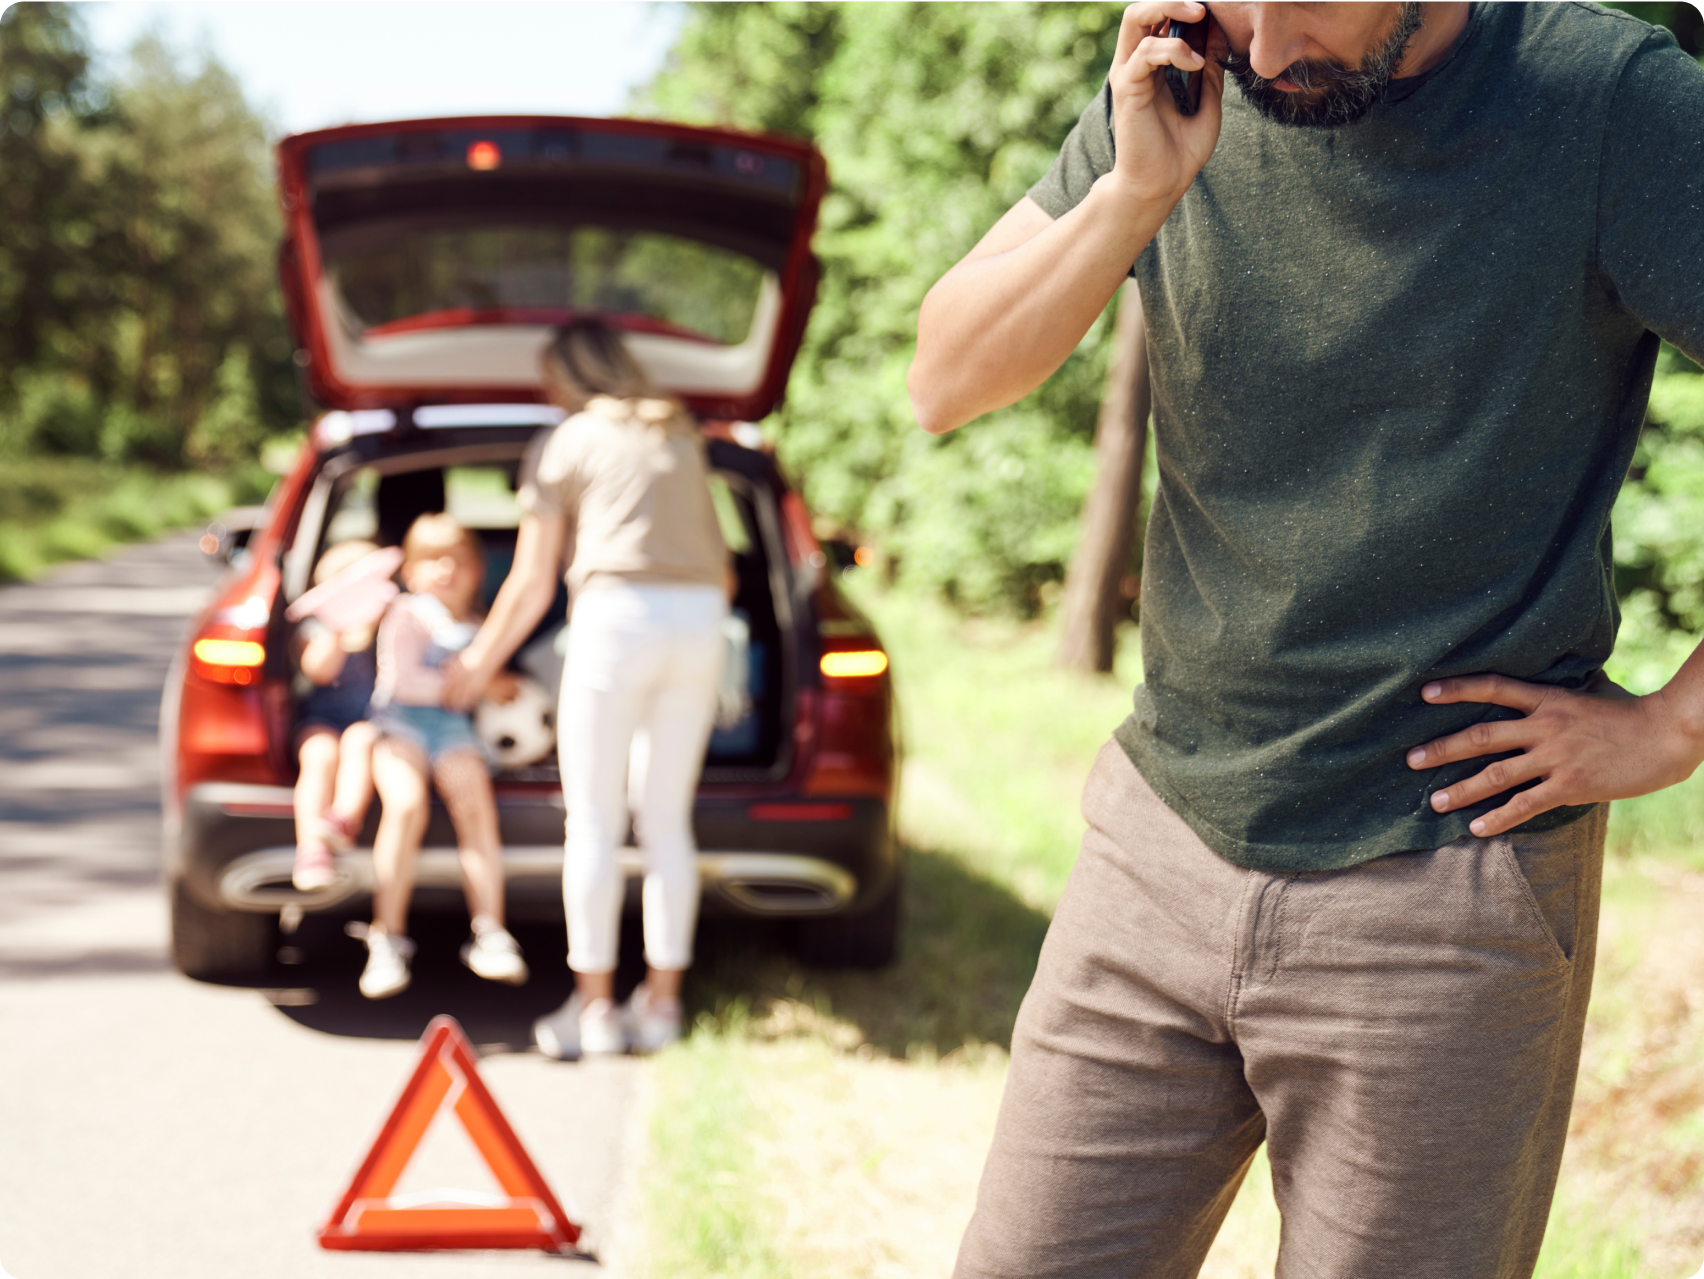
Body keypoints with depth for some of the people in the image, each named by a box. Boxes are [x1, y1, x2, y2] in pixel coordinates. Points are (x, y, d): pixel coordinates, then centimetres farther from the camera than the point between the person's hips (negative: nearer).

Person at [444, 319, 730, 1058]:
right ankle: (660, 1002, 11)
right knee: (667, 821, 9)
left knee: (594, 822, 2)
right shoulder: (682, 438, 22)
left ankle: (593, 1005, 3)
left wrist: (478, 664, 21)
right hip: (700, 617, 5)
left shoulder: (562, 445, 8)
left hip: (618, 615, -5)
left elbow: (531, 586, 8)